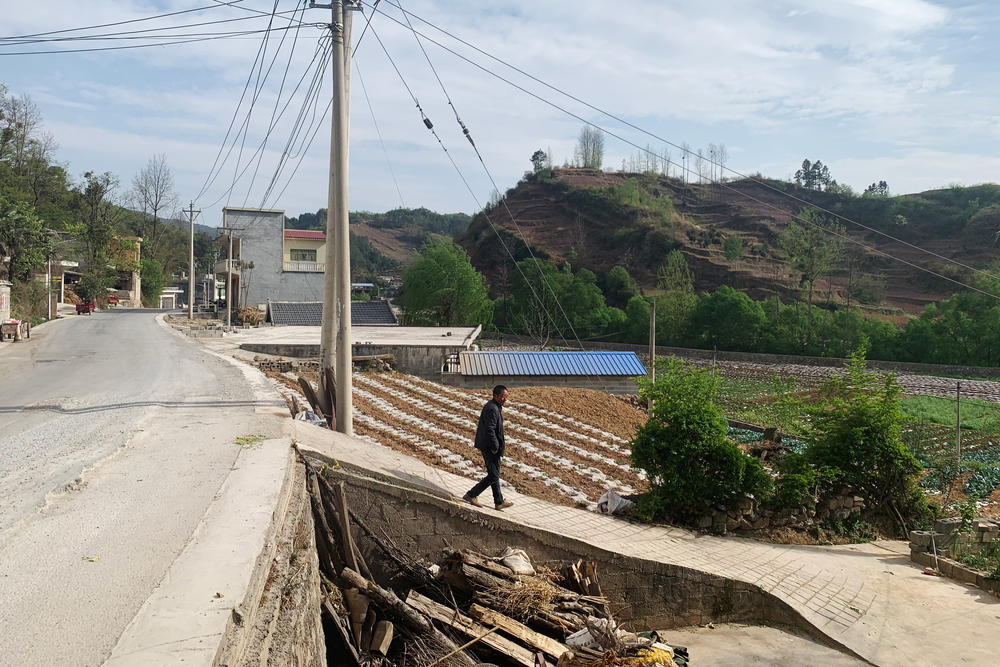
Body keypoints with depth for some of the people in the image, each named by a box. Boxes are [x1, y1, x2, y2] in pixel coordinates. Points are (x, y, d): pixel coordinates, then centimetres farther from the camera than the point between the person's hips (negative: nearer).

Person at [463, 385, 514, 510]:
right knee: (493, 476, -5)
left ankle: (499, 502, 26)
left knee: (494, 474, 16)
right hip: (489, 447, -11)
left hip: (487, 446, 11)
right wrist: (495, 447, -19)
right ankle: (471, 495, 3)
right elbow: (490, 430, -27)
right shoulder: (492, 409, -21)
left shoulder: (495, 406, 13)